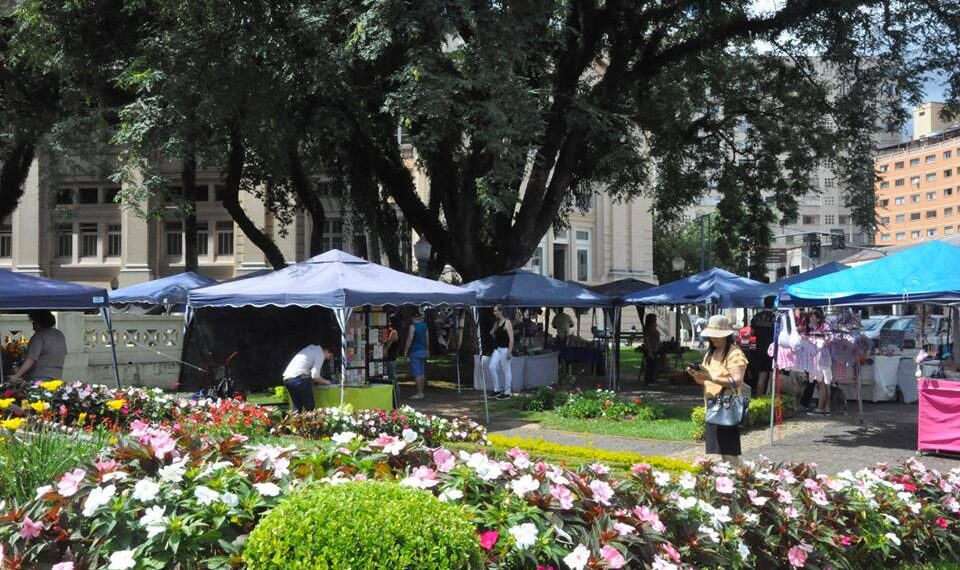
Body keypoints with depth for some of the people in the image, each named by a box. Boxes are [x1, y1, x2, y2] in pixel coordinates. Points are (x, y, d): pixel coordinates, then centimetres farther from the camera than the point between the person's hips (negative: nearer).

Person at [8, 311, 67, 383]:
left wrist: (16, 376, -17)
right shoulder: (60, 335, 11)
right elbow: (64, 354, 19)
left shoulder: (38, 336, -12)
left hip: (39, 377, -8)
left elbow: (31, 360, -18)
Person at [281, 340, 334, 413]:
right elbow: (315, 375, -8)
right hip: (298, 379, -8)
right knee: (310, 407, -2)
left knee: (297, 407, 13)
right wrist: (325, 381, 9)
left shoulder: (311, 347, 22)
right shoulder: (320, 354, -2)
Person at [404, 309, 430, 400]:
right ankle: (421, 392, 18)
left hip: (415, 352, -8)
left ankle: (419, 394, -9)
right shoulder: (424, 325, 8)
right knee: (422, 373, 13)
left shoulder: (413, 326, -13)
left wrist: (406, 351, -11)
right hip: (423, 351, 8)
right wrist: (427, 349, 24)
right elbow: (427, 338, 14)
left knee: (417, 373, -7)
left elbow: (410, 339, -17)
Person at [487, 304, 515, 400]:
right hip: (497, 349, 8)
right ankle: (497, 390, 12)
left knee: (506, 370, -1)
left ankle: (507, 392, 8)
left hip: (505, 349, -8)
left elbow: (511, 338, -16)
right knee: (492, 367, 2)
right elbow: (492, 334, 21)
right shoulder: (497, 322, 12)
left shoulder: (507, 323, -12)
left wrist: (509, 352, -21)